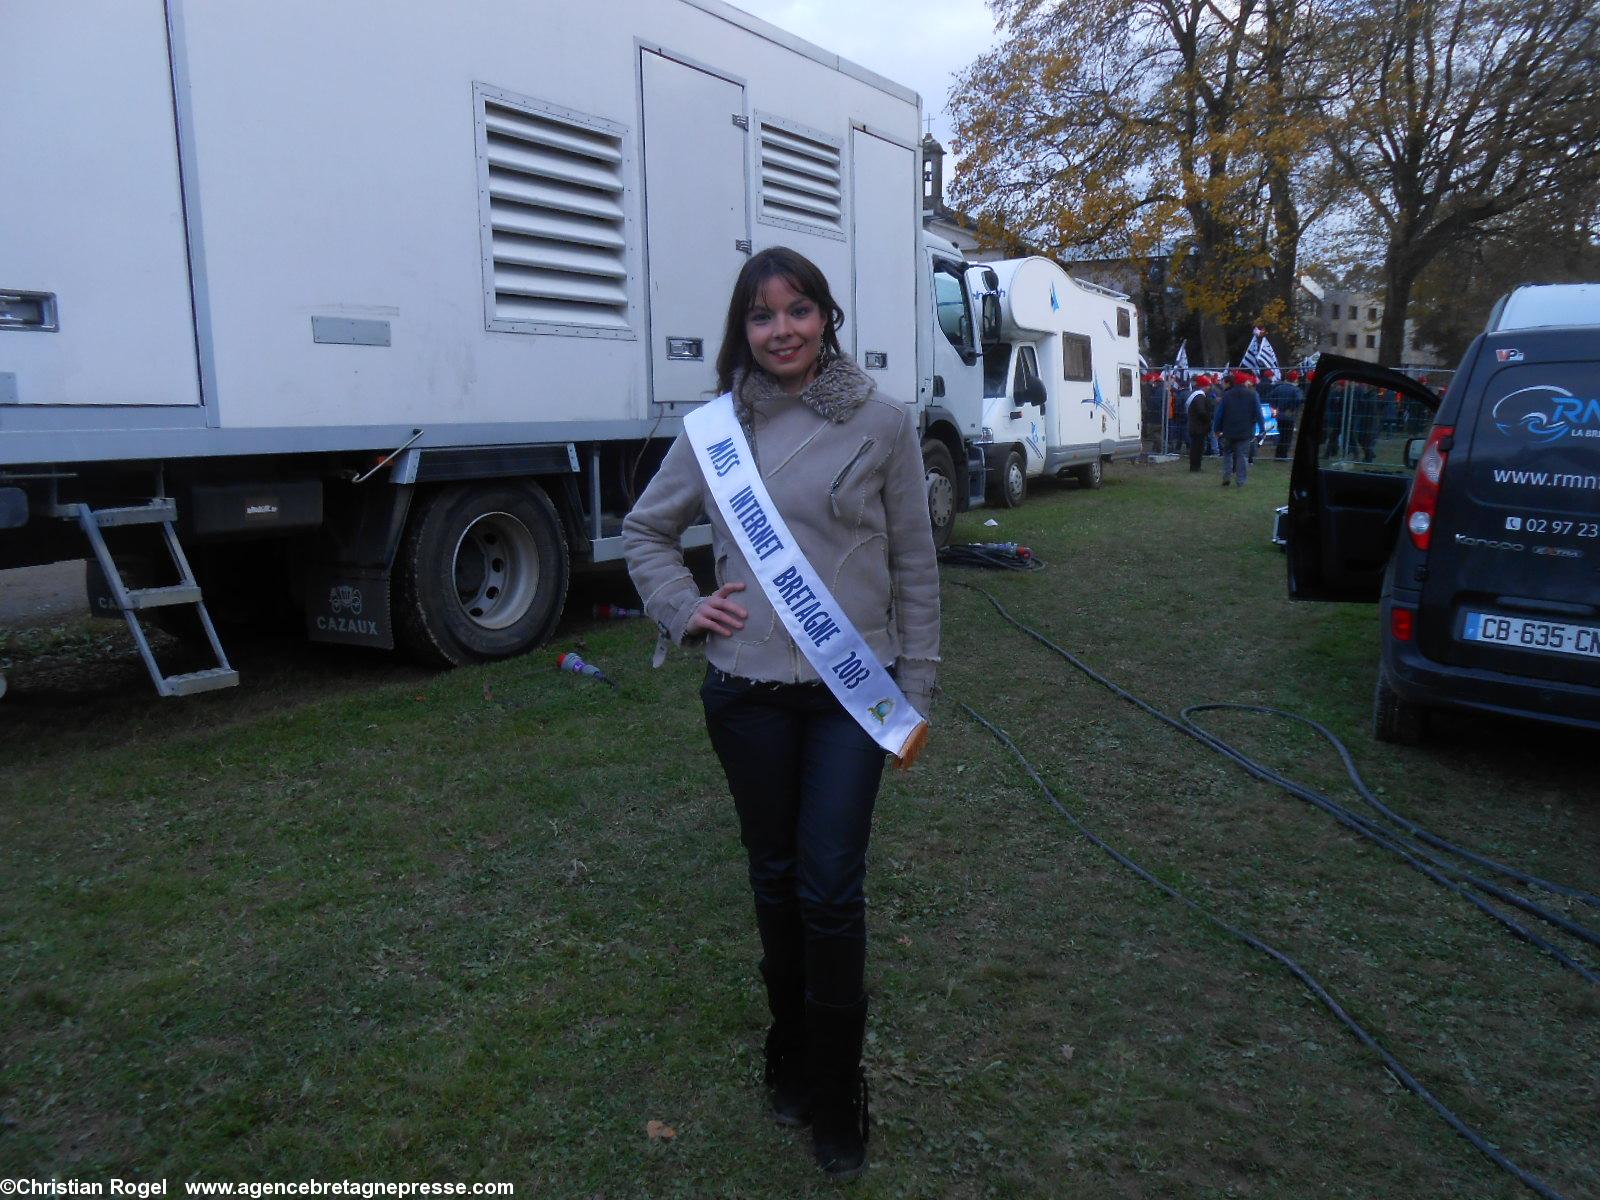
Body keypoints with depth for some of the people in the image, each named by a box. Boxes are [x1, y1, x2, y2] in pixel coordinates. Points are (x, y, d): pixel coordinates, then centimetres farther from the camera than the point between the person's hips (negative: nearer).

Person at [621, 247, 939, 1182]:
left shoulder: (883, 422, -2)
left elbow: (915, 564, 2)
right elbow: (646, 530, 15)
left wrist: (917, 689, 1)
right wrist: (684, 608, 0)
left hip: (853, 689, -2)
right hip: (747, 691, 2)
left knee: (833, 885, -2)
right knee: (776, 875, 14)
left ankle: (837, 1096, 19)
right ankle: (790, 1052, 37)